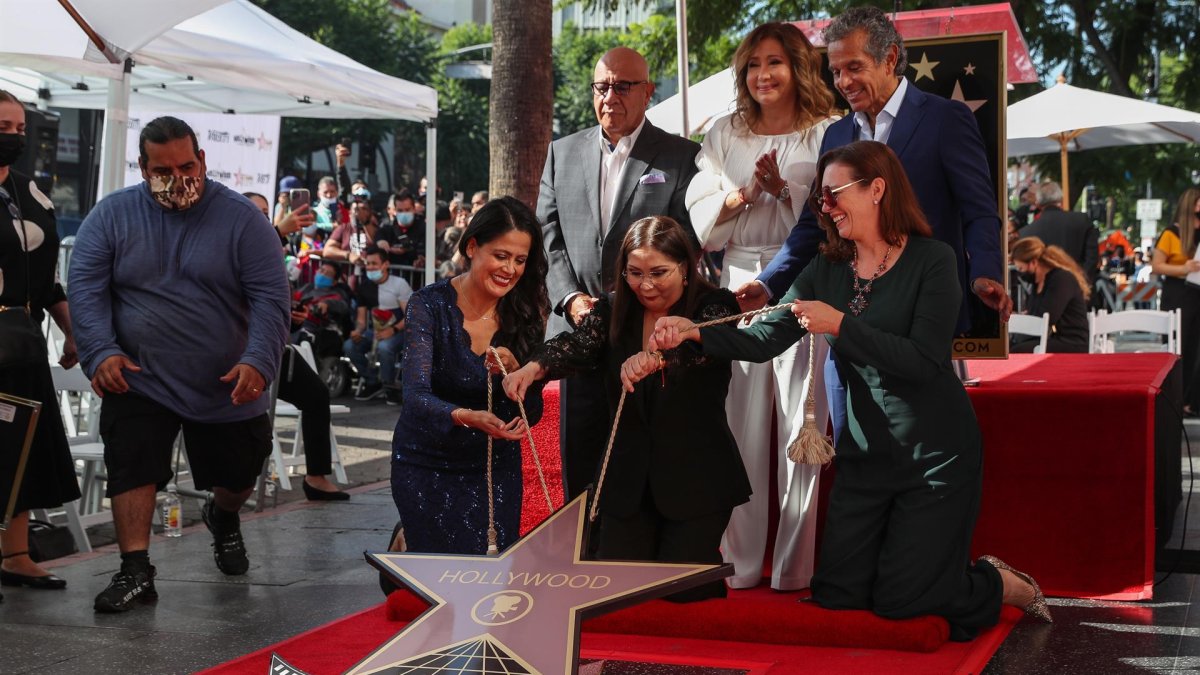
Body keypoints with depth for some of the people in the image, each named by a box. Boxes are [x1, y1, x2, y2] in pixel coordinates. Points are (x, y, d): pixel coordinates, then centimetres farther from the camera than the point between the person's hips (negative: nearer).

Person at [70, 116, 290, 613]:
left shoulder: (242, 218, -7)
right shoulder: (112, 215, -2)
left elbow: (270, 297, -11)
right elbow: (86, 286, -6)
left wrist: (258, 361, -26)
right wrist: (101, 352, -21)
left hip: (228, 389, 0)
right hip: (138, 382, 0)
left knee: (238, 476, 15)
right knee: (131, 467, -13)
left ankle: (223, 518, 48)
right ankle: (135, 571, -4)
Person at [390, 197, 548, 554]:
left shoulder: (524, 312, -6)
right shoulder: (430, 304, -16)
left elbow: (532, 414, -7)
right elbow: (416, 396, -28)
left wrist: (514, 371, -26)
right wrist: (467, 417, -46)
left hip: (495, 466, 3)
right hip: (428, 466, -3)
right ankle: (407, 543, 29)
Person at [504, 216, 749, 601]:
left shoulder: (713, 306, -8)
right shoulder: (614, 312, 2)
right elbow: (578, 343, -16)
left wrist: (656, 357, -52)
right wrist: (534, 367, -38)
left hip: (697, 478, -4)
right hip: (629, 478, 4)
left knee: (681, 588, -5)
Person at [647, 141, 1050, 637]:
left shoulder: (932, 261, -11)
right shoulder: (827, 271, 5)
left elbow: (924, 360, -22)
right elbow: (762, 342, -4)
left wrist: (840, 324, -26)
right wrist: (695, 332, -20)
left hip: (935, 453, -6)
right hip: (865, 454, 6)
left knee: (897, 602, -5)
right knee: (835, 596, 5)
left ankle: (997, 585, 24)